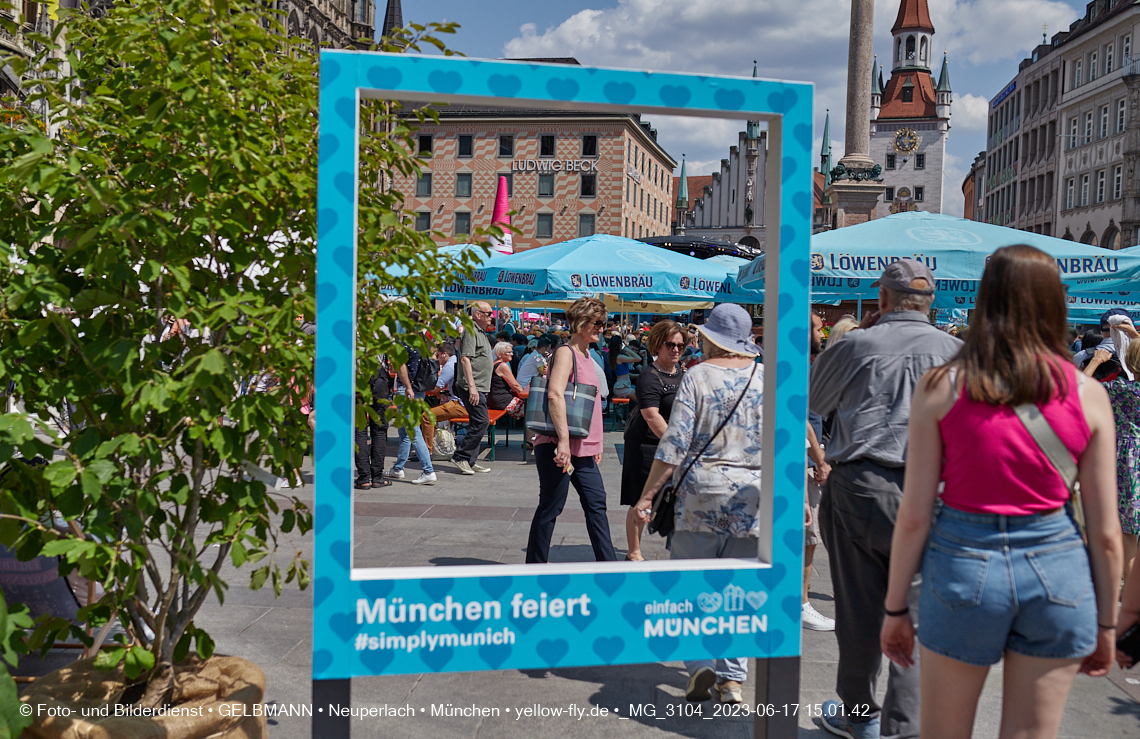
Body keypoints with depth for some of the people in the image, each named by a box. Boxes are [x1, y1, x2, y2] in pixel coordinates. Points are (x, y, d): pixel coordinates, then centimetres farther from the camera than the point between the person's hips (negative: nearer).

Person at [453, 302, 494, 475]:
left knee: (477, 423, 10)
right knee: (481, 422, -12)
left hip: (480, 388, 10)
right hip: (473, 387, -10)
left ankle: (471, 461, 14)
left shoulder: (481, 333, 20)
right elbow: (465, 359, -19)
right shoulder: (471, 332, -12)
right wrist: (471, 386, -25)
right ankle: (461, 456, -5)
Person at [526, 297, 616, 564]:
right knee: (551, 507, -1)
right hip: (557, 446, -9)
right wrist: (563, 440, -31)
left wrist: (595, 444, 21)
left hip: (583, 449, 9)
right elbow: (555, 394, -25)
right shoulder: (566, 353, -11)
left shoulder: (588, 357, 17)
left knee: (596, 503, 9)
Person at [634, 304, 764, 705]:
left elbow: (675, 445, -9)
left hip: (701, 492, -3)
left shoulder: (697, 376, -5)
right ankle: (732, 677, 11)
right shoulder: (767, 377, 4)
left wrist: (647, 495, -5)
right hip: (753, 496, 3)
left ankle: (701, 664, -1)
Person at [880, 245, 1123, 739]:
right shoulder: (1088, 395, -2)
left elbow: (914, 516, -6)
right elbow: (1106, 532, 0)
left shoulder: (940, 388, -6)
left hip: (964, 563, -1)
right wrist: (1106, 622, 13)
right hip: (1058, 569, 2)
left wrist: (895, 607, 4)